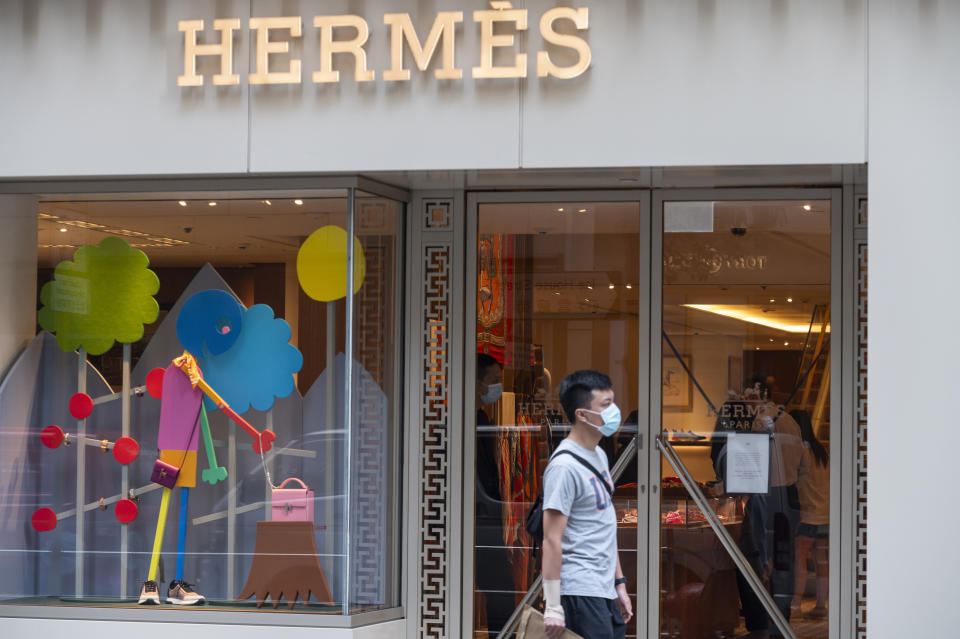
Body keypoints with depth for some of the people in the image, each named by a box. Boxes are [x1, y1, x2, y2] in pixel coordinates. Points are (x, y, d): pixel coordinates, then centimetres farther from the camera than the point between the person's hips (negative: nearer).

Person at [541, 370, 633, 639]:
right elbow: (552, 539, -18)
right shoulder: (565, 466, -15)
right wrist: (552, 606, -20)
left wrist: (619, 584, 20)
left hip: (605, 592, 9)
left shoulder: (598, 455, 14)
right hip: (580, 593, -9)